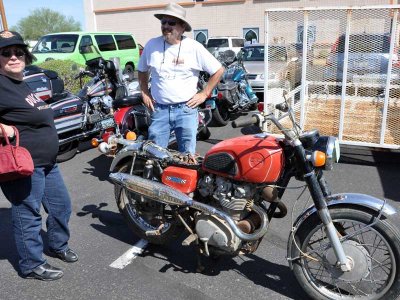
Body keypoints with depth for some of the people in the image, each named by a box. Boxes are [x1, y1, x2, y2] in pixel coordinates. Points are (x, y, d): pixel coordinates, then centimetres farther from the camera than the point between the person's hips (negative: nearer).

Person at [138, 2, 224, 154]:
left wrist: (204, 94, -2)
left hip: (186, 109, -1)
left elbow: (218, 70, 1)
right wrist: (145, 93, 9)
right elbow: (142, 70, 18)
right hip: (159, 110, 2)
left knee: (187, 156, 7)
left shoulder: (194, 47, -5)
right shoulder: (152, 45, 1)